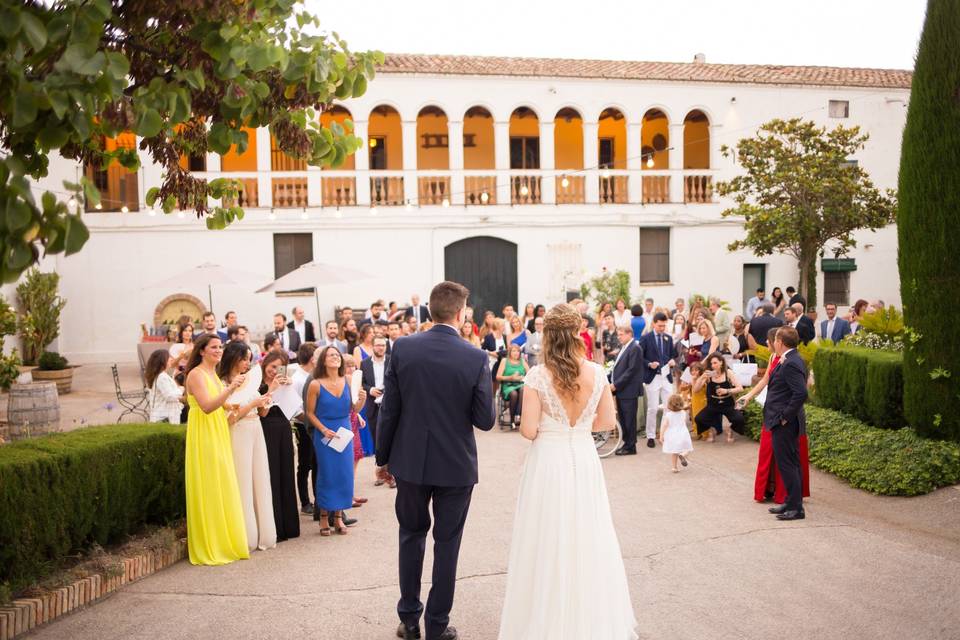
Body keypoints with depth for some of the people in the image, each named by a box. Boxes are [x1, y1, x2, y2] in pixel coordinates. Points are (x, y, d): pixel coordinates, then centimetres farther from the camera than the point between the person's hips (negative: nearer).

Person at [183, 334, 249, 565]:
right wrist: (230, 389, -32)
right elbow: (206, 406, -24)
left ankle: (224, 542, 20)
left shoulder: (214, 374, 15)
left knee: (223, 488, 11)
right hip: (204, 436, -8)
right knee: (208, 490, -3)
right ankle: (208, 547, 6)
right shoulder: (196, 374, -11)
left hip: (219, 435, 9)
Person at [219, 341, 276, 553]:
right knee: (243, 484, 0)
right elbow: (229, 418, -12)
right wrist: (253, 404, -14)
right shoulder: (223, 384, -8)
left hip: (256, 433, 6)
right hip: (239, 435, -6)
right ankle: (247, 538, 9)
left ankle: (263, 535, 17)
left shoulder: (249, 379, 9)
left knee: (260, 482, 8)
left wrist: (264, 401, -1)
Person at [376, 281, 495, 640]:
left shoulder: (402, 349, -9)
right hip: (456, 465, -2)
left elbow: (389, 410, -5)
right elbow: (485, 420, -10)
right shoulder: (477, 359, -14)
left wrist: (383, 457, 7)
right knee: (447, 543, 12)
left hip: (410, 462, 2)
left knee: (411, 536, 20)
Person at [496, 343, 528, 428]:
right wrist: (510, 378, -11)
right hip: (508, 386, -1)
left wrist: (521, 378, -9)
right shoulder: (504, 361, 10)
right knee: (513, 394, -36)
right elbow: (498, 377, 2)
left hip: (520, 384, 2)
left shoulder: (523, 361, 17)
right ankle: (512, 420, -21)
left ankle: (518, 416, -40)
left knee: (523, 389, -35)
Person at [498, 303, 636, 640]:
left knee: (549, 540, 10)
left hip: (548, 461, -3)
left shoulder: (538, 375, -16)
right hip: (584, 461, 3)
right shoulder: (596, 372, -6)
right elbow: (608, 421, 2)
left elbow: (528, 430, -15)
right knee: (587, 537, 18)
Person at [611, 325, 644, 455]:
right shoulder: (624, 347, 16)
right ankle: (626, 443, 21)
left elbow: (631, 370, -18)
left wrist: (616, 384, -17)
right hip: (620, 390, 9)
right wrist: (610, 381, 5)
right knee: (622, 419, 12)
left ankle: (630, 447, 6)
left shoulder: (635, 348, -12)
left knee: (629, 419, -2)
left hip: (629, 391, -9)